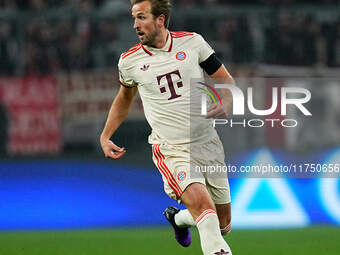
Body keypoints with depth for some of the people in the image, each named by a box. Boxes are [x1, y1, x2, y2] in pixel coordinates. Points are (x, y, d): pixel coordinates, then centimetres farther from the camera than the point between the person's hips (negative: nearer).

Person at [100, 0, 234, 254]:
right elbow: (125, 96, 21)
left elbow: (226, 80, 7)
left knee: (222, 225, 13)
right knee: (201, 203, -31)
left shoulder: (192, 42, -2)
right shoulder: (130, 60, 0)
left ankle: (178, 217, 41)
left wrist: (225, 105, -15)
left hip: (208, 144, 3)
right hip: (171, 151, -3)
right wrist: (105, 136, 14)